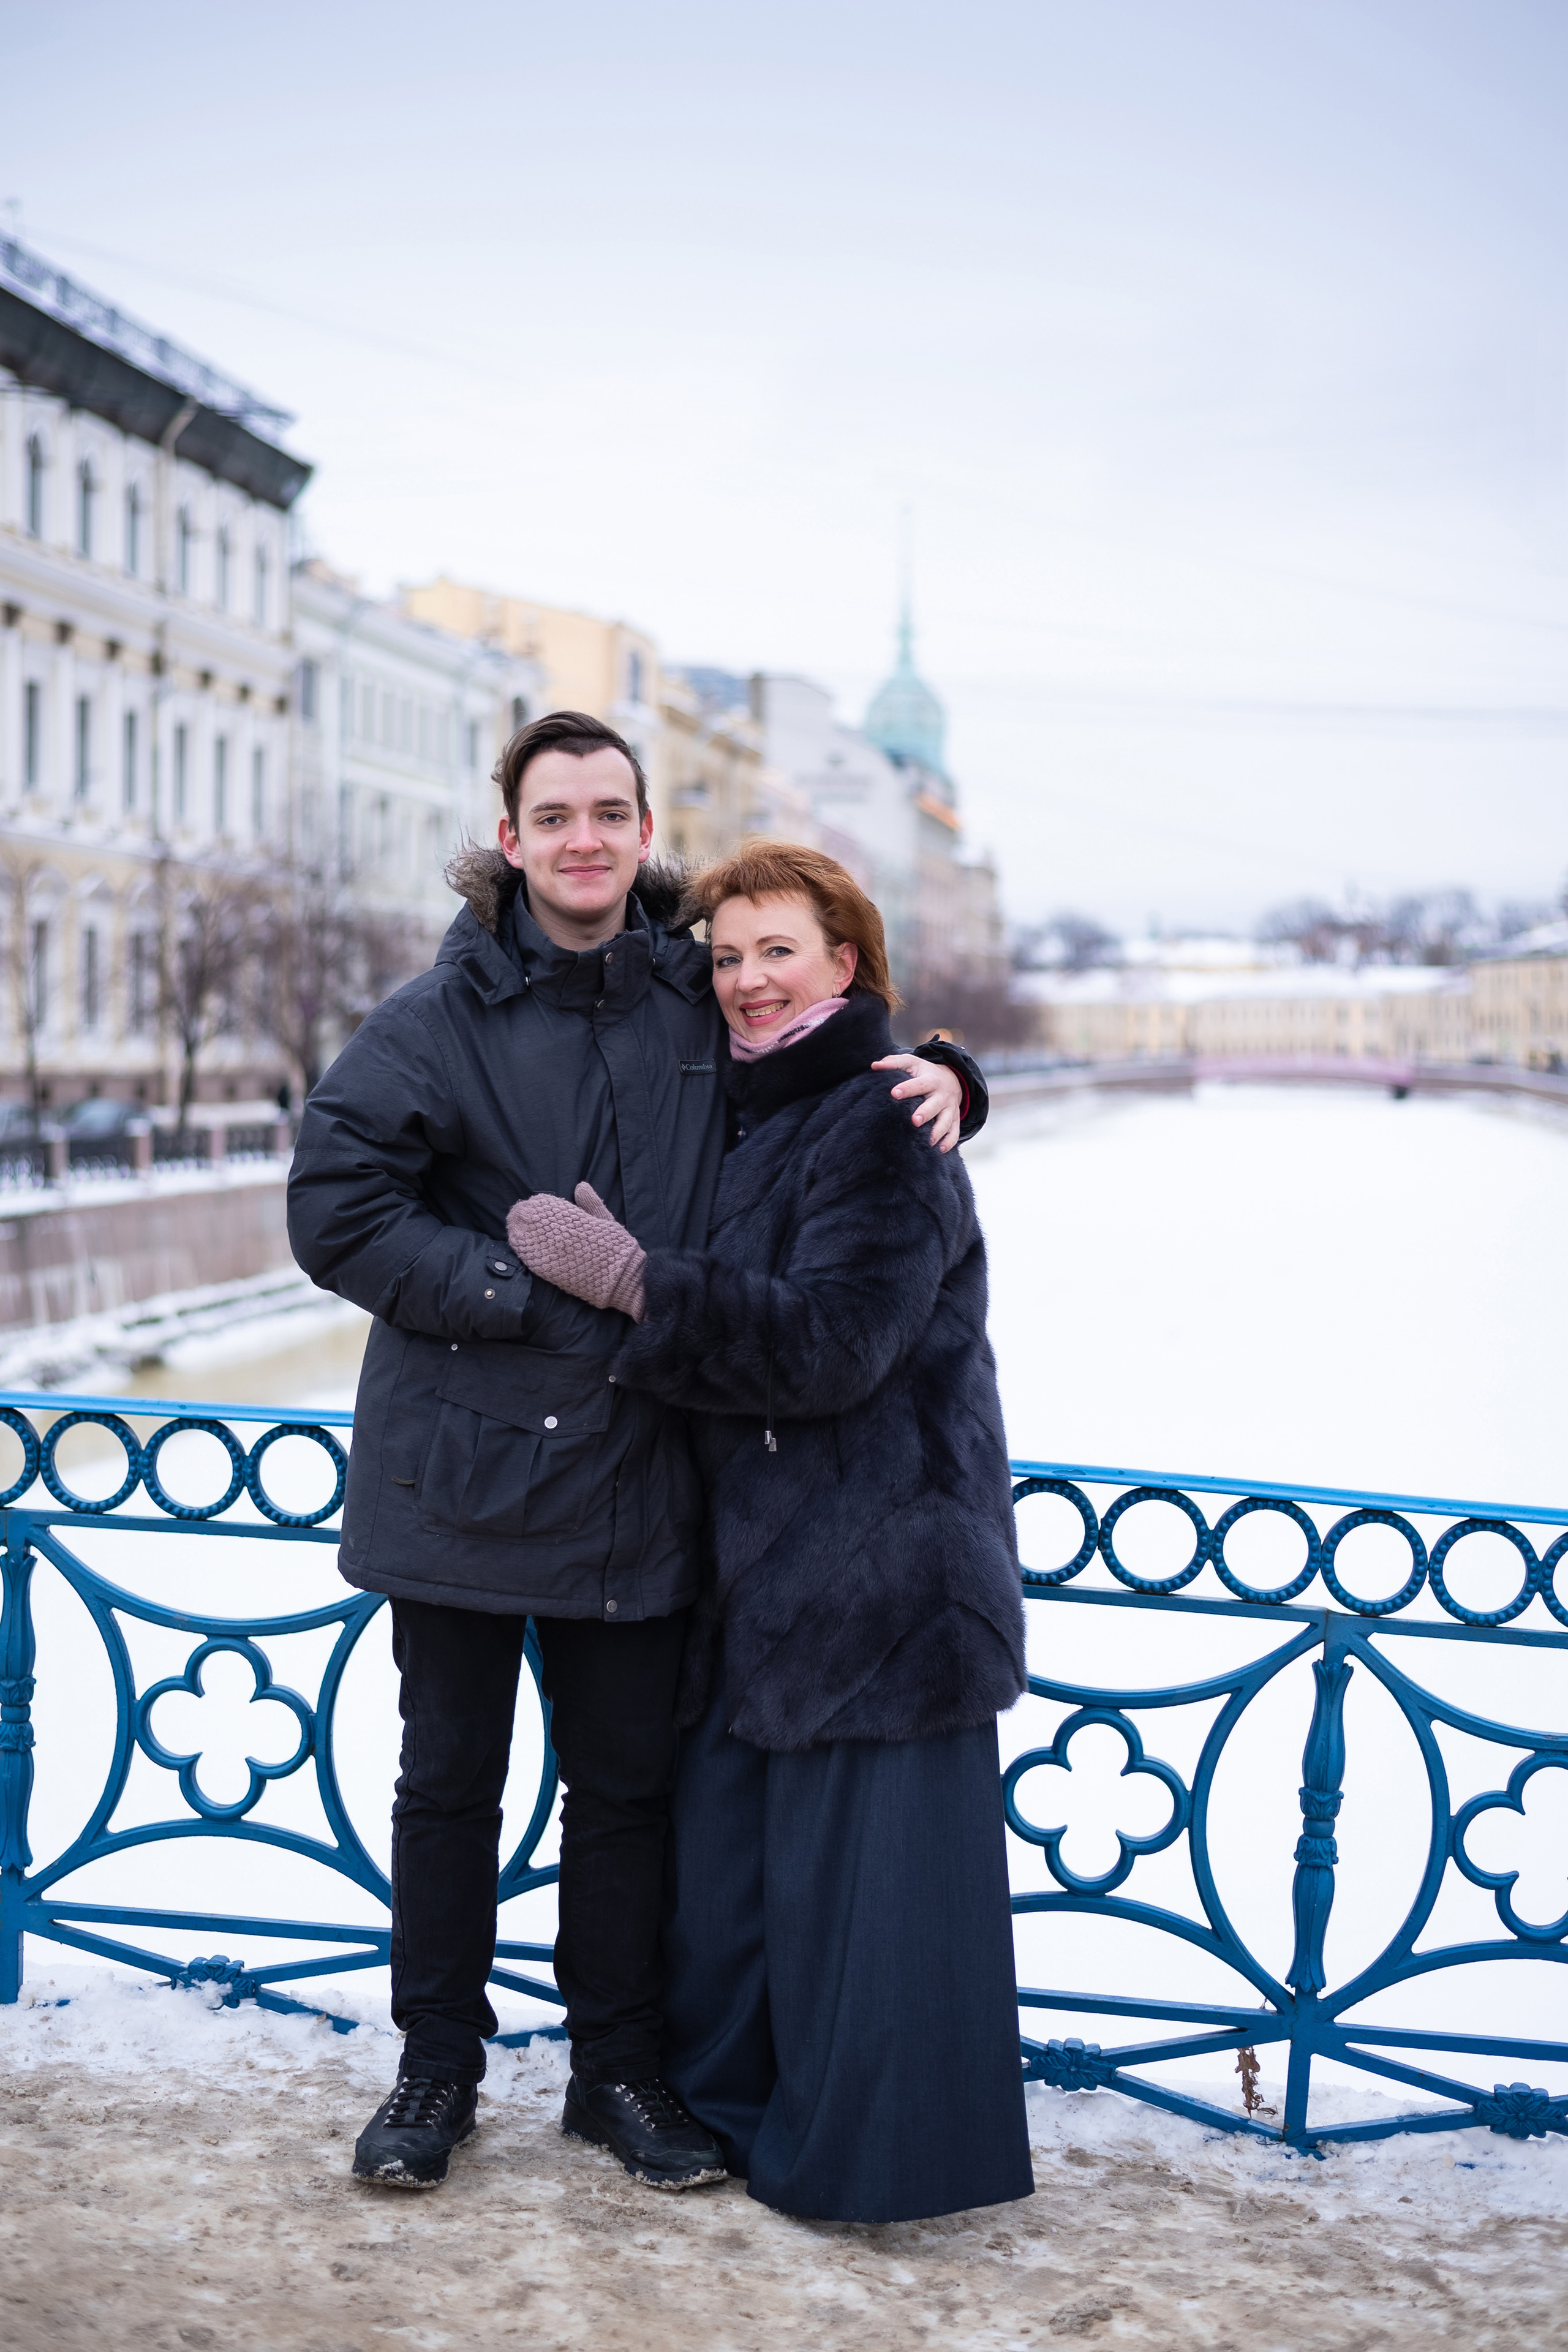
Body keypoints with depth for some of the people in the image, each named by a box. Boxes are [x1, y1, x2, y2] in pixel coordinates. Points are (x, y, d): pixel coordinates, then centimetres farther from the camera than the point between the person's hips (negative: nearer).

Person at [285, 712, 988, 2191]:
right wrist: (539, 1297, -18)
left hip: (634, 1472, 3)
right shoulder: (441, 1017, -8)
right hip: (460, 1461, -2)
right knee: (450, 1781, 11)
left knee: (628, 1785, 12)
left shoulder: (698, 1001, 3)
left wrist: (937, 1076, -5)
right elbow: (336, 1211, -12)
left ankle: (618, 2068, 29)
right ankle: (437, 2067, 27)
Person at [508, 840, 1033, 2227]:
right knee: (730, 1839, 16)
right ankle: (736, 2100, 32)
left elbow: (832, 1340, -23)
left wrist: (635, 1281, -22)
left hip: (881, 1565, -9)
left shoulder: (881, 1125, -13)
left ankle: (870, 2150, 14)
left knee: (856, 1861, -1)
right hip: (764, 1559, 9)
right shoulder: (760, 1121, 15)